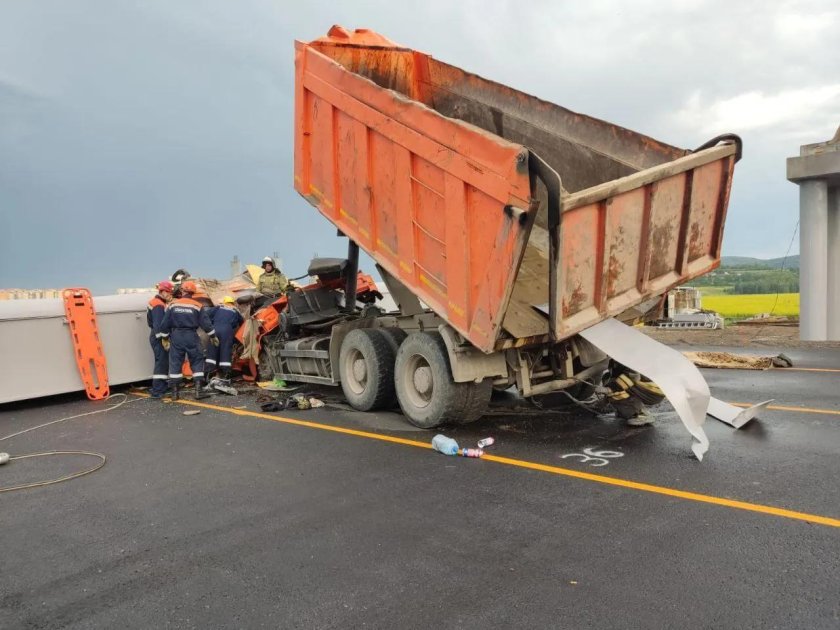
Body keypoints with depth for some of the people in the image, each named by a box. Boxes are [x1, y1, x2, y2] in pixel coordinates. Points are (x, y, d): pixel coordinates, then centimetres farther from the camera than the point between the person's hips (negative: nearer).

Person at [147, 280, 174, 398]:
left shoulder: (156, 303, 17)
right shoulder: (159, 305, -16)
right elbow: (158, 324, -24)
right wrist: (164, 339, -26)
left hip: (157, 336, 11)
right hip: (159, 337, -11)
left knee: (162, 362, 16)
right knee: (162, 362, -12)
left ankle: (161, 387, 24)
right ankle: (157, 391, -14)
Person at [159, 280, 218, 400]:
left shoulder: (173, 305, 0)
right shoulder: (197, 306, -2)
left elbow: (165, 324, 2)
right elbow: (206, 323, -1)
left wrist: (166, 337, 14)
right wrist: (213, 336, 11)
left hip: (176, 336, 1)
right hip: (191, 336, -1)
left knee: (175, 362, 7)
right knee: (197, 361, 6)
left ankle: (175, 392, 9)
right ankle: (198, 390, -1)